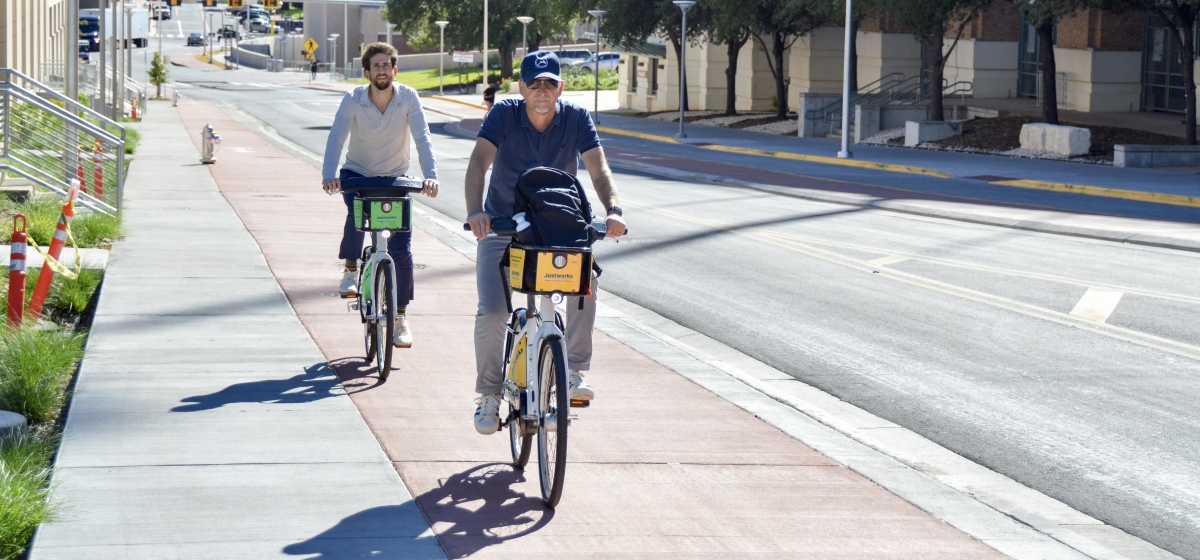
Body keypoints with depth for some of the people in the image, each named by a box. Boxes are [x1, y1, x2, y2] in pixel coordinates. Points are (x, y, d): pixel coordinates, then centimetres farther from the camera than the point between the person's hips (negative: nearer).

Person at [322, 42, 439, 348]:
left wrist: (430, 175, -40)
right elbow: (336, 138, -25)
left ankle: (400, 316, 5)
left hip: (395, 177, 0)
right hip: (358, 173, 0)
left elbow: (422, 138, -23)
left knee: (401, 248, -9)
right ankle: (351, 269, -6)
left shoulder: (408, 98, -16)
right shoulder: (353, 99, -16)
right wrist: (329, 175, -42)